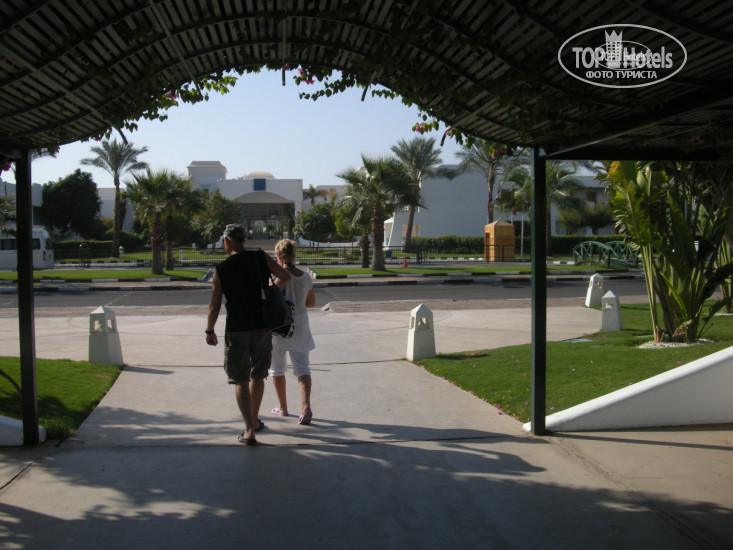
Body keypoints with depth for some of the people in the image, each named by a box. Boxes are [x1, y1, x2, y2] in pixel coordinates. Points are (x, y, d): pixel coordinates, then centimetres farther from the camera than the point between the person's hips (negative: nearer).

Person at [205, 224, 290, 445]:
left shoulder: (221, 269, -9)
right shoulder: (261, 258, -3)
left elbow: (214, 306, -5)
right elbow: (286, 276, 6)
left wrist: (209, 331, 8)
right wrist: (271, 285, 26)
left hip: (236, 330, -3)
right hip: (263, 327, 3)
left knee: (240, 380, 4)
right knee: (258, 375, 19)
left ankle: (249, 430, -6)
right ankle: (255, 420, 33)